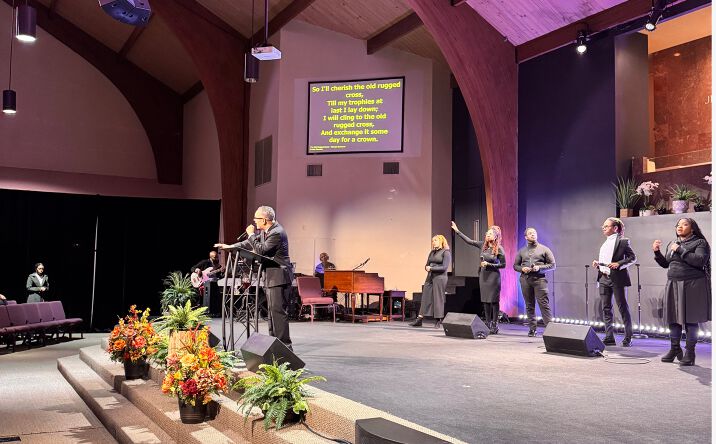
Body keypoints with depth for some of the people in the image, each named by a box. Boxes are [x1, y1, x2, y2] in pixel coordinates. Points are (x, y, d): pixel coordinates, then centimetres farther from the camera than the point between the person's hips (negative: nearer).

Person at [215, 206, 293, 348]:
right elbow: (251, 243, 21)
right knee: (272, 311, 15)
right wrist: (230, 246, 14)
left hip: (279, 277, -11)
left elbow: (261, 250, -22)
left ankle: (284, 345, -6)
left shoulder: (277, 233, -19)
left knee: (278, 311, -10)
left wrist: (251, 235, -12)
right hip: (271, 277, 11)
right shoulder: (265, 231, 13)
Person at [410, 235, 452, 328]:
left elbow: (444, 267, -12)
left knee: (438, 299, -3)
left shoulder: (446, 252, -4)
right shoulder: (432, 252, 17)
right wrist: (427, 268, -5)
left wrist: (431, 268, -12)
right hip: (430, 277, 6)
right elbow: (427, 265, 18)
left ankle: (438, 322, 3)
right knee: (425, 298, 3)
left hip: (440, 278, -6)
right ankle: (419, 320, 3)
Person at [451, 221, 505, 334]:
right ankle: (488, 324, 14)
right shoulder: (483, 245, 6)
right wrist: (457, 231, 6)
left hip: (493, 276, -5)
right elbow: (469, 241, 8)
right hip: (483, 275, 6)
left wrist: (489, 264, -14)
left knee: (494, 301, -4)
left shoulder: (499, 249, -8)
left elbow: (503, 265, -6)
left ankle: (494, 325, 1)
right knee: (485, 300, 7)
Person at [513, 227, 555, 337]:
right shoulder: (522, 251, 14)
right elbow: (515, 265, 17)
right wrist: (522, 269, -5)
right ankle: (532, 329, 13)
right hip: (525, 279, 3)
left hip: (539, 279, -3)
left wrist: (539, 267, -10)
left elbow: (552, 265, 4)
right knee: (529, 306, 6)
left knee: (544, 304, -10)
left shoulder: (544, 249, 6)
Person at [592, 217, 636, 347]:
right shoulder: (605, 243, 16)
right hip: (604, 278, 7)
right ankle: (609, 338, 13)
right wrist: (597, 263, 5)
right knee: (606, 309, 7)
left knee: (623, 308, 1)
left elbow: (632, 258, -7)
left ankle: (627, 338, 9)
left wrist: (619, 264, -20)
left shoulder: (623, 241, -5)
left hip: (617, 279, -7)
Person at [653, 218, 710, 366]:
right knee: (673, 318, 8)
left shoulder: (700, 242, -1)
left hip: (692, 285, -6)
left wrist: (680, 250, -16)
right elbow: (665, 264, 21)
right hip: (673, 285, 6)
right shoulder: (671, 244, 17)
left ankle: (690, 352, 6)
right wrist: (657, 252, 5)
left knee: (690, 319, -1)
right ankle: (675, 349, 21)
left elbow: (700, 261, -18)